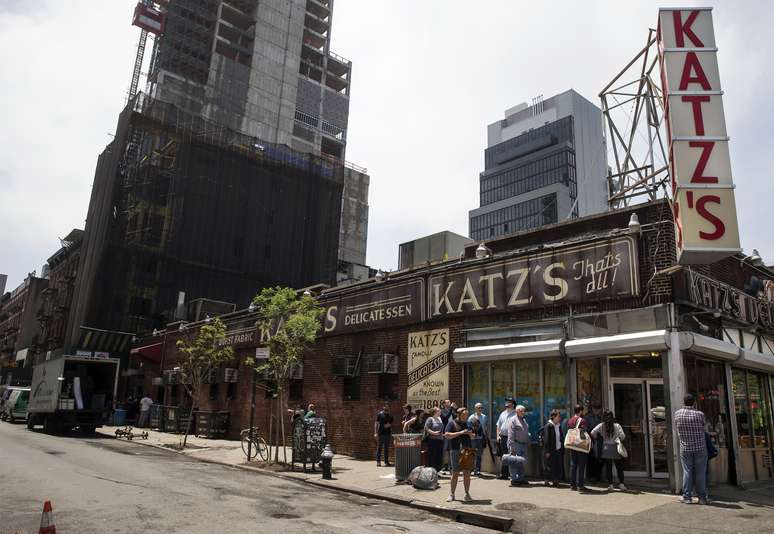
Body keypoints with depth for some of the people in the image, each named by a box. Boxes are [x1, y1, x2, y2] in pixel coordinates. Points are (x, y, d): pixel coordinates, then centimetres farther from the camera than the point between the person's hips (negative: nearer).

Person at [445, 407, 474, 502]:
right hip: (455, 450, -4)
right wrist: (460, 433, -19)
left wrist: (470, 433, -3)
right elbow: (447, 435, -13)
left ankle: (467, 494, 13)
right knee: (455, 474, 3)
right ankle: (452, 494, 15)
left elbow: (472, 436, 22)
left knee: (467, 473, 2)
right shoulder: (452, 423, -3)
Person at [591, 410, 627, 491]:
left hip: (606, 448, 1)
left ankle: (610, 484, 5)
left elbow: (592, 433, -8)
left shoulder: (601, 425, -3)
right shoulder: (617, 426, -6)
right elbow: (622, 436, -11)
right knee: (619, 467, 11)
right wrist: (619, 440, 10)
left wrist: (598, 437, 10)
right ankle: (621, 484, 9)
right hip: (615, 448, -1)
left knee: (608, 468, 6)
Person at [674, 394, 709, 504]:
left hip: (685, 448, 1)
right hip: (700, 448, -1)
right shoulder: (699, 414, -9)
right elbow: (703, 425, 7)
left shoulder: (677, 414, -3)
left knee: (687, 472, 6)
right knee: (700, 473, 6)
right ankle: (702, 497, 11)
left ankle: (687, 497, 8)